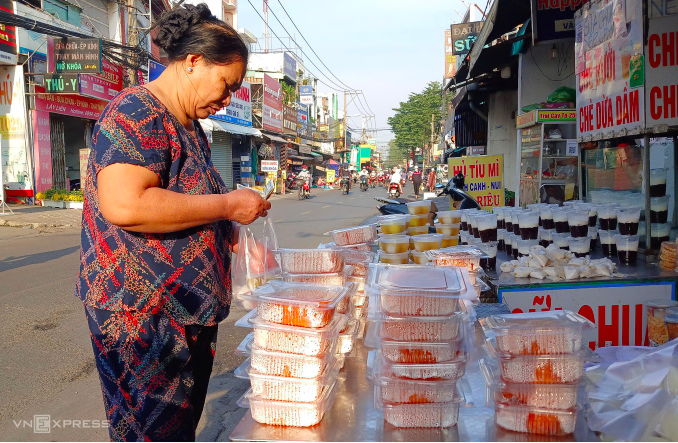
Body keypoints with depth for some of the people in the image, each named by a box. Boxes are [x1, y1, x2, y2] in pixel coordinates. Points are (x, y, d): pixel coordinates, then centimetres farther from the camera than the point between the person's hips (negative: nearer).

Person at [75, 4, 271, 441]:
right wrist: (227, 206, -23)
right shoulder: (137, 111, -16)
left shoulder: (190, 127, 14)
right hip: (143, 311, -9)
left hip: (190, 309, 9)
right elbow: (125, 205, -31)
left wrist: (228, 232, 8)